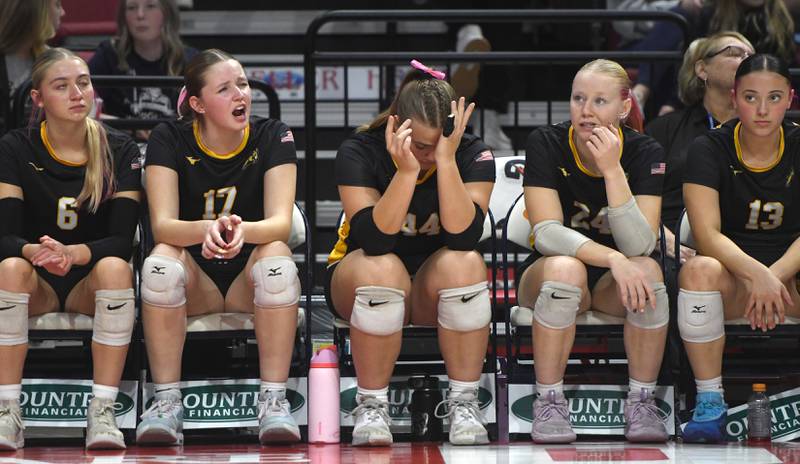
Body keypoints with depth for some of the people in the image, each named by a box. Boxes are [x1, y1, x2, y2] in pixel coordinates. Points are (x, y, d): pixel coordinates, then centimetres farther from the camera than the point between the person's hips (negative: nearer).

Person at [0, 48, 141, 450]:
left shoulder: (120, 151, -3)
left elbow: (122, 239, -12)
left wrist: (72, 253, -34)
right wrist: (36, 252, -37)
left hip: (91, 281, 0)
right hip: (36, 283, 0)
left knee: (115, 267, -33)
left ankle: (102, 412, -33)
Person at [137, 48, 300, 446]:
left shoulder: (272, 137, -6)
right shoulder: (170, 139, -6)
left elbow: (280, 223, -17)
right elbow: (162, 225, -17)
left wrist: (243, 230, -42)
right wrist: (205, 230, -41)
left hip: (249, 276, 0)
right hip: (195, 281, 0)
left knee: (277, 259, -34)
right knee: (160, 264, -33)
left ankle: (273, 400, -30)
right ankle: (166, 400, -28)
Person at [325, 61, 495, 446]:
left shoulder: (473, 154, -13)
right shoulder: (360, 152, -17)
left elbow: (463, 238, -28)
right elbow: (374, 241, -29)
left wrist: (447, 160, -35)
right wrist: (406, 171, -38)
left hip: (436, 289, 1)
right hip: (355, 281, -1)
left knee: (464, 263, -32)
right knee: (382, 269, -36)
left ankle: (463, 401, -20)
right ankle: (371, 404, -22)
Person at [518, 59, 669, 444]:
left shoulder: (645, 153, -11)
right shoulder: (545, 144, -13)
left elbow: (640, 246, -22)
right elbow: (546, 231, -24)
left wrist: (612, 170, -33)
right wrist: (613, 259, -38)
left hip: (614, 282, 1)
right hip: (546, 277, -1)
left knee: (648, 270, -32)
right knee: (564, 267, -35)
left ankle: (641, 401, -19)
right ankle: (548, 402, -24)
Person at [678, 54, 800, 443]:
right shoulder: (710, 150, -5)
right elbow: (707, 235, -17)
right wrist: (755, 274, -35)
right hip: (732, 273, -1)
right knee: (699, 270, -36)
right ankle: (710, 402, -28)